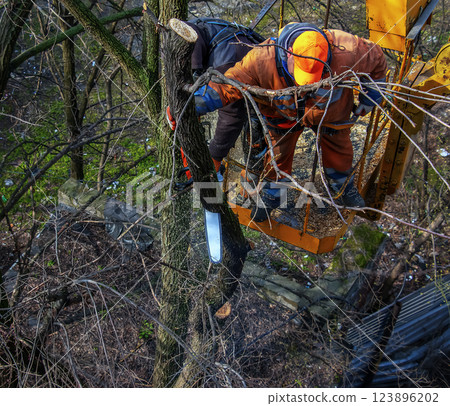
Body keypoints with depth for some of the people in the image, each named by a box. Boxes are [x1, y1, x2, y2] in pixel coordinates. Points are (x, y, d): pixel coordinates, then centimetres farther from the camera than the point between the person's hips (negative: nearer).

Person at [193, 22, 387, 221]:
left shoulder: (346, 53, -38)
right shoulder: (264, 58, -42)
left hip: (330, 112, 1)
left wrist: (368, 101, -5)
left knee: (339, 149, 18)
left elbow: (377, 61, -16)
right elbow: (228, 85, -34)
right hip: (284, 114, -1)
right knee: (278, 153, 10)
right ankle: (271, 193, 42)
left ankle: (343, 186, 51)